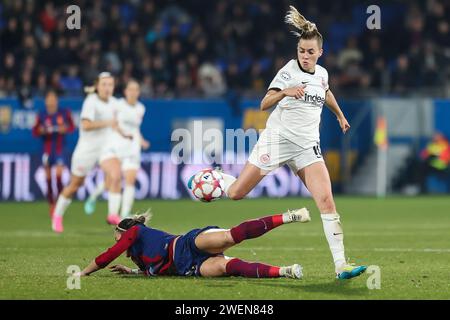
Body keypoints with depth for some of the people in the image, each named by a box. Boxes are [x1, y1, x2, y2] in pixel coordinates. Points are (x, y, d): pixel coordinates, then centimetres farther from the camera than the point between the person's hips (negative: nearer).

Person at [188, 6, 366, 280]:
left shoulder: (322, 73, 9)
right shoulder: (289, 70, -10)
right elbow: (264, 105, -21)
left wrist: (340, 115, 46)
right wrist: (285, 92, -38)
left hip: (307, 147, 4)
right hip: (277, 139, -4)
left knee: (326, 201, -14)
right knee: (236, 193, -2)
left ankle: (341, 265, -17)